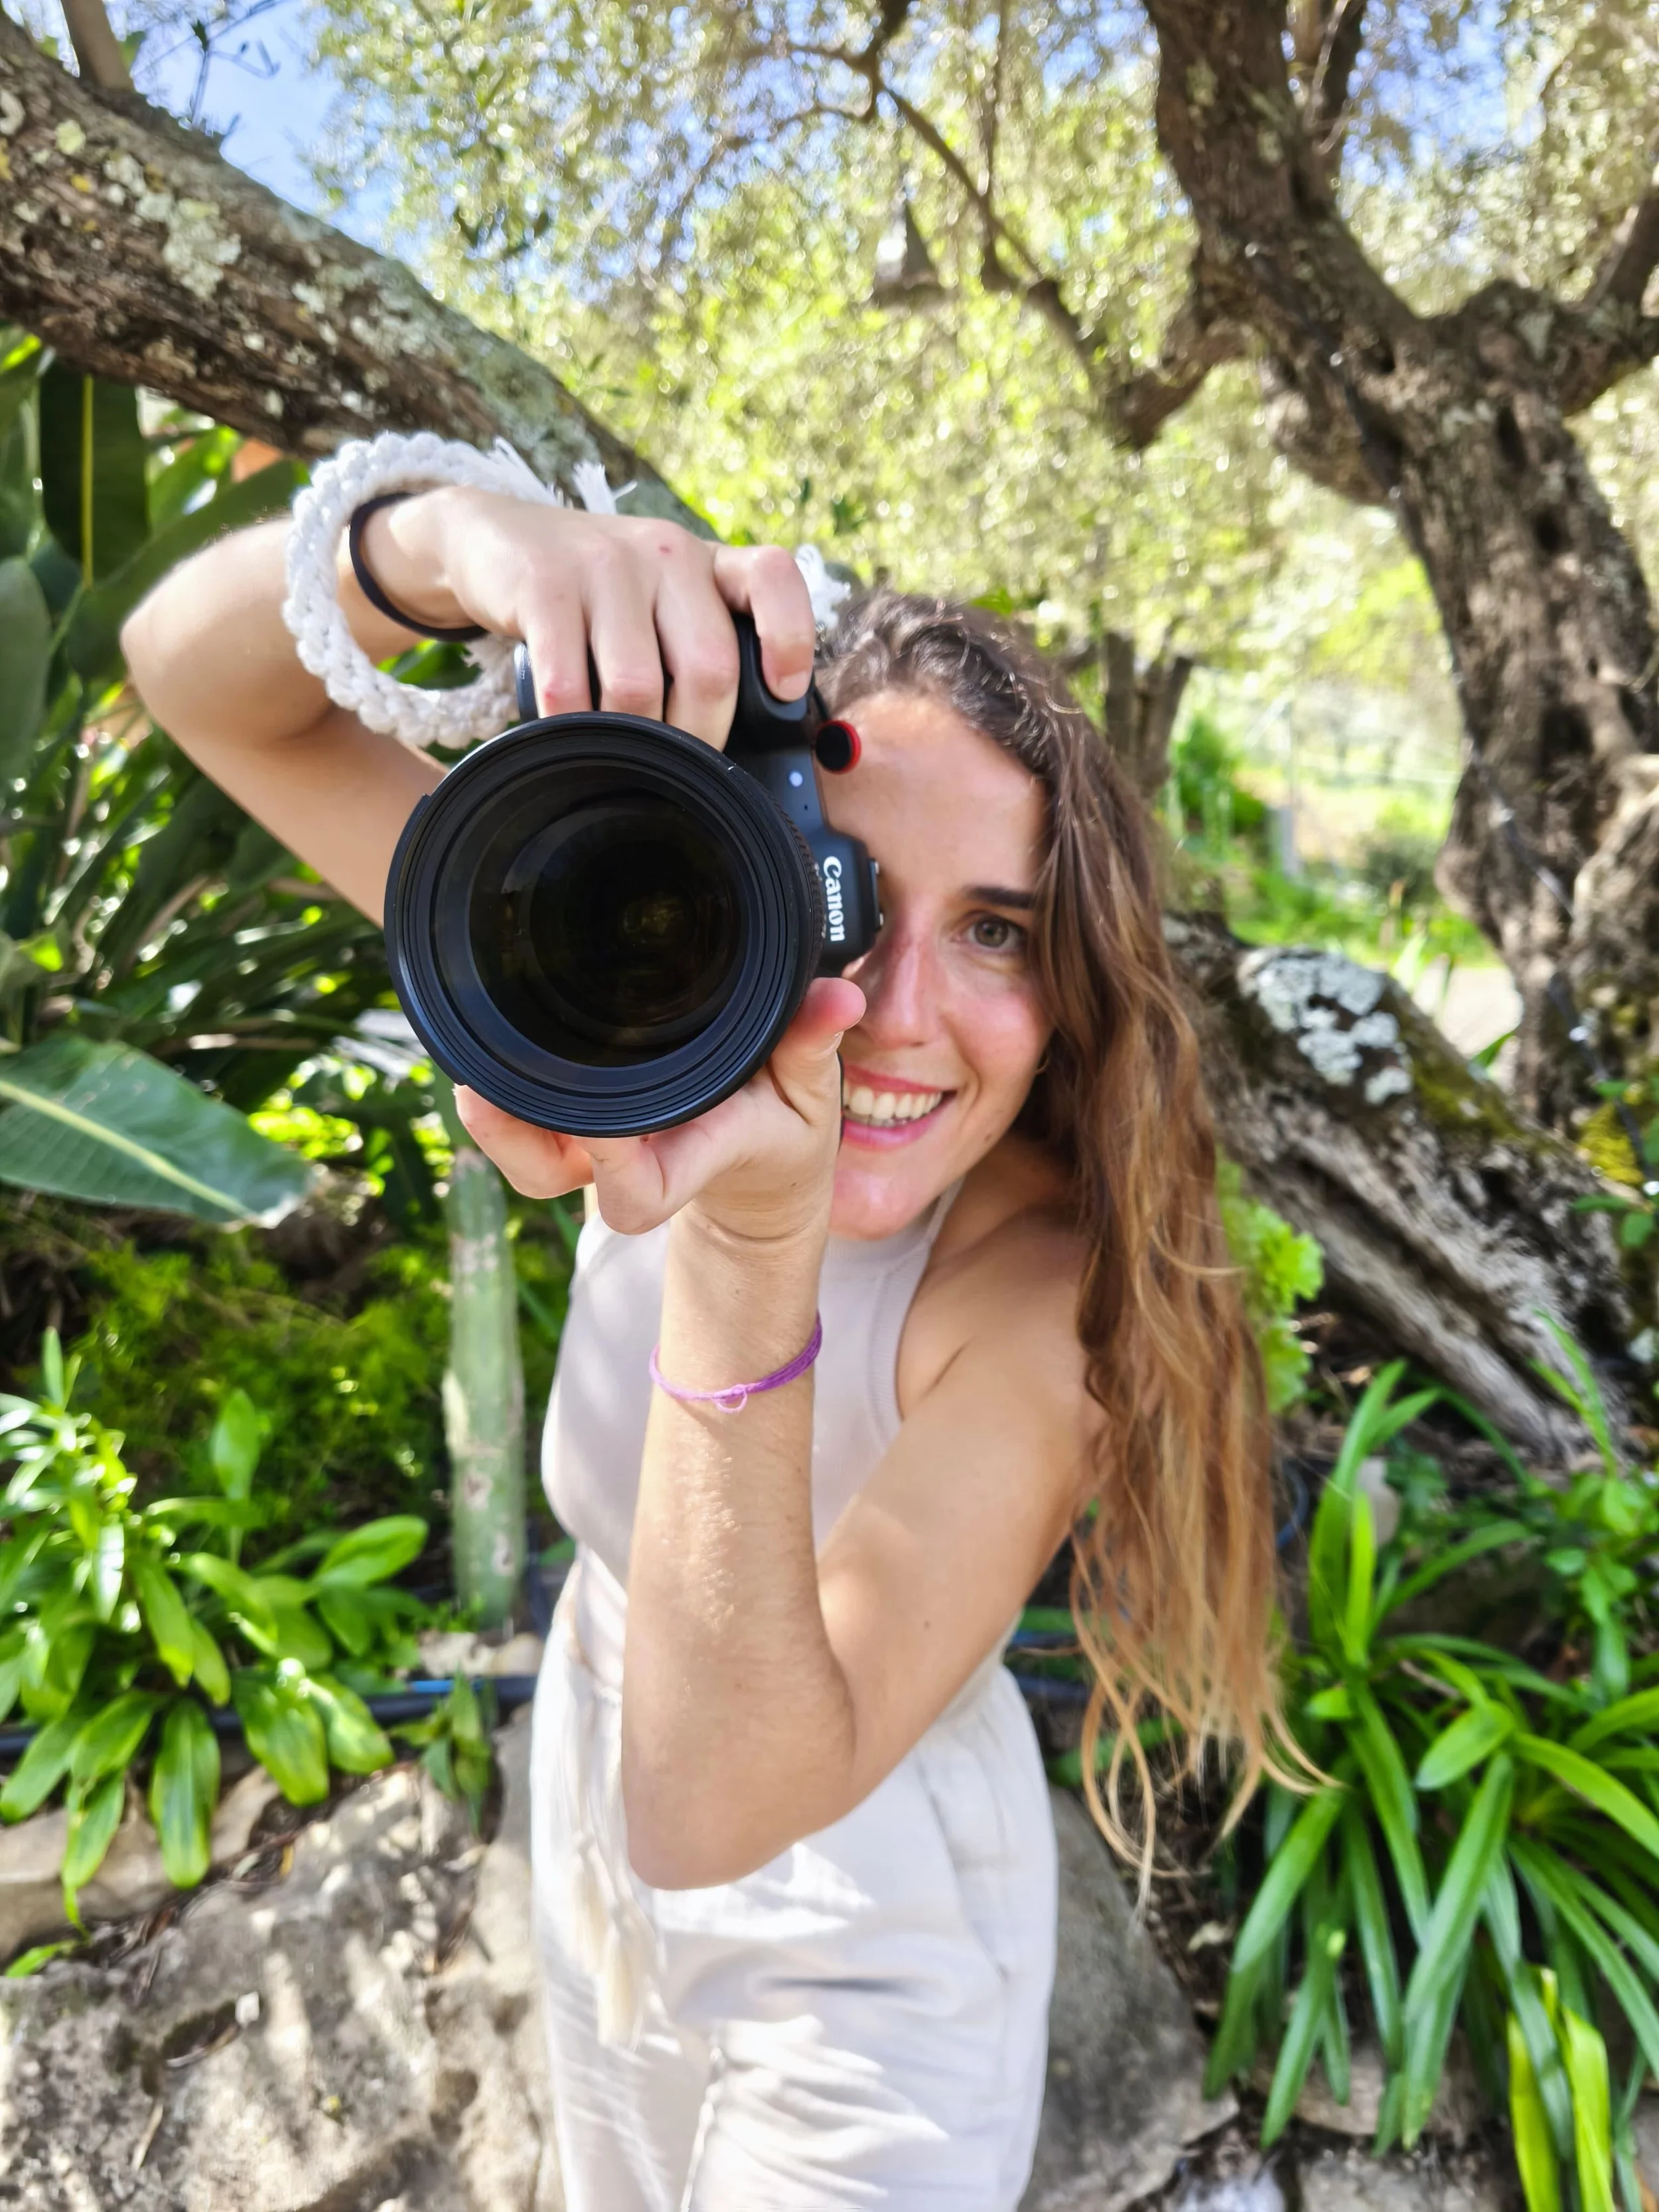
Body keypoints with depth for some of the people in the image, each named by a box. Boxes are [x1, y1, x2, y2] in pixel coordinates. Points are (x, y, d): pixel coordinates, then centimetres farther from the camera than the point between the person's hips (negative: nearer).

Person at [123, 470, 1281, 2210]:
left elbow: (721, 1803, -37)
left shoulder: (1042, 1290, -33)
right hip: (597, 1835, 5)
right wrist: (448, 537, -44)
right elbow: (199, 676, -21)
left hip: (862, 1957, -4)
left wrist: (751, 1258, -49)